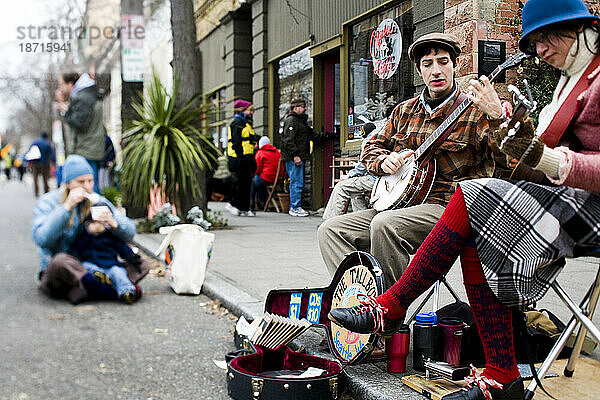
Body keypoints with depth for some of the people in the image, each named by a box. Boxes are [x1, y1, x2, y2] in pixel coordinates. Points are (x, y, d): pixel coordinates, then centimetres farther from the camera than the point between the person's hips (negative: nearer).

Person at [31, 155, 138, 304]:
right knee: (61, 260, -38)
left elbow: (129, 233, 3)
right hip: (56, 274, -4)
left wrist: (114, 223, -19)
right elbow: (41, 239, -21)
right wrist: (67, 206, -23)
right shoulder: (47, 202, -3)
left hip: (92, 268, 4)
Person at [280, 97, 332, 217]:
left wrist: (326, 135, 16)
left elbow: (312, 134, 26)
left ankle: (294, 207, 16)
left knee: (299, 183, 11)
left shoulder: (301, 121, 23)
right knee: (297, 182, -9)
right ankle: (295, 208, -6)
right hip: (293, 158, -10)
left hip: (299, 157, 10)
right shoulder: (291, 120, -9)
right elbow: (289, 140, -18)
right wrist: (295, 155, -23)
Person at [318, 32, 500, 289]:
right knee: (331, 229, -9)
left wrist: (495, 116, -33)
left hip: (448, 208, -7)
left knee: (385, 225, -35)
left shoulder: (474, 111, 0)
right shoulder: (404, 111, 17)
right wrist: (384, 160, 2)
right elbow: (371, 147, 26)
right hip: (397, 204, 7)